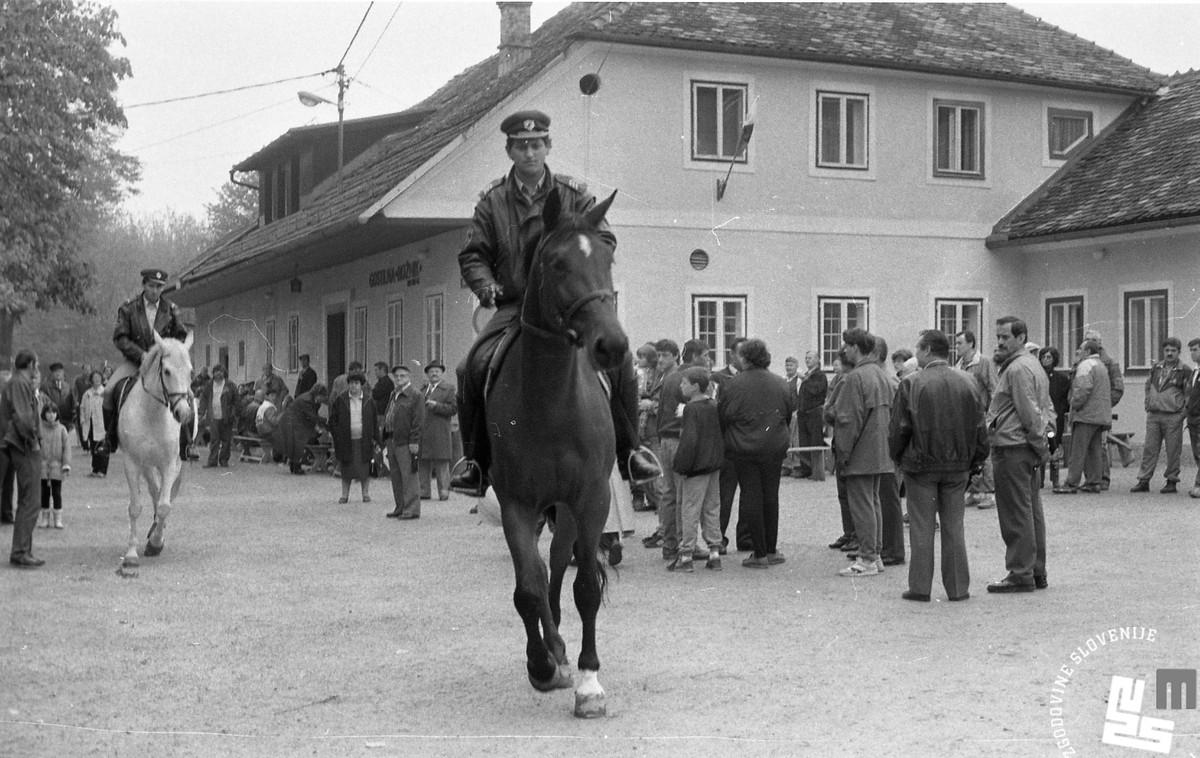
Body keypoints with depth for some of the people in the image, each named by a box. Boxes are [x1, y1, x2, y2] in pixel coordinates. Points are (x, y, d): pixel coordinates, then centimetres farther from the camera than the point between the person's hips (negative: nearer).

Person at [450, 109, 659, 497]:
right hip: (514, 308, 0)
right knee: (474, 367, -23)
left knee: (617, 358, -23)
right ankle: (476, 460, -6)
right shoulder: (492, 200, 6)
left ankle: (630, 449, -3)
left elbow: (604, 240, 3)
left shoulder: (575, 195, 5)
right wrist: (487, 286, -13)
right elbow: (472, 256, 7)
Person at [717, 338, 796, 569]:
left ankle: (760, 553, 2)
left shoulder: (732, 385, -10)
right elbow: (790, 413, 10)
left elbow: (722, 418, -5)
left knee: (750, 497, 2)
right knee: (770, 496, 13)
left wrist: (726, 441, 12)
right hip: (774, 447, 3)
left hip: (743, 448, -3)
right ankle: (771, 550, 19)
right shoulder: (780, 384, 1)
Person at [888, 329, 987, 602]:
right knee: (954, 526, 10)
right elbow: (979, 428, 5)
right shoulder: (965, 383, 2)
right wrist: (975, 461, 15)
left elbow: (898, 428, -9)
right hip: (957, 465, 3)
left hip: (921, 464, -3)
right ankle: (958, 587, 12)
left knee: (922, 528, 3)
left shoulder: (911, 383, -10)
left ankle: (920, 587, 5)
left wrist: (898, 458, 6)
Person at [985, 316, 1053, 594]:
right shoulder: (1033, 365, 19)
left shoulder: (1017, 369, -15)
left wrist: (1040, 444, -11)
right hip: (1029, 449, 11)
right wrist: (1043, 440, 14)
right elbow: (1048, 409, 22)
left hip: (1012, 449, -11)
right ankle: (1037, 572, 18)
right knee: (1031, 511, 13)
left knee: (1016, 514, -6)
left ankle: (1020, 574, -2)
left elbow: (1030, 413, -18)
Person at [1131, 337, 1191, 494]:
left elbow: (1189, 394, -1)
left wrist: (1183, 411, -7)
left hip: (1173, 417, -4)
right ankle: (1144, 481, 7)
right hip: (1153, 416, 4)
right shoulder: (1156, 368, 12)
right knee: (1149, 448, 4)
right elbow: (1148, 386, 25)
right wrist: (1148, 405, 16)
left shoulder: (1185, 370, -3)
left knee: (1173, 451, 1)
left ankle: (1172, 482, 9)